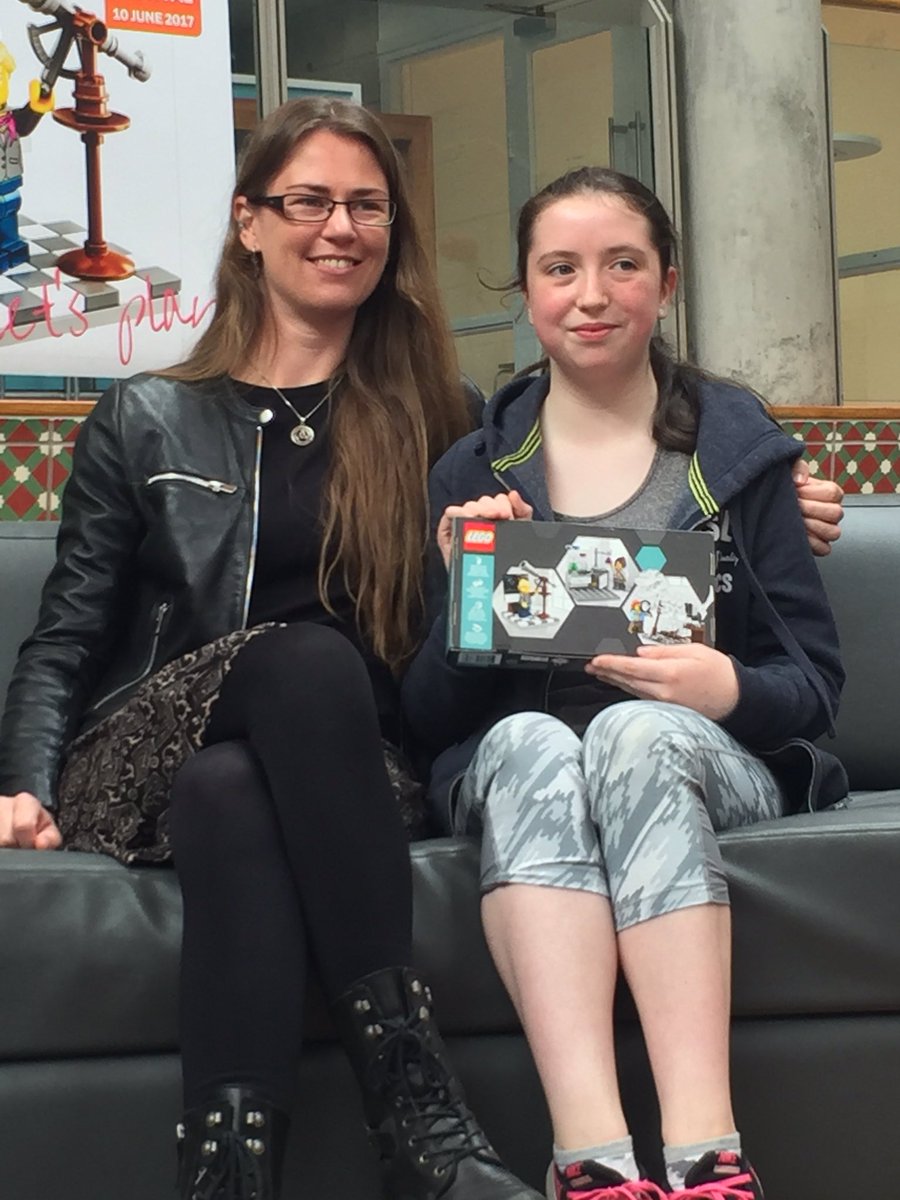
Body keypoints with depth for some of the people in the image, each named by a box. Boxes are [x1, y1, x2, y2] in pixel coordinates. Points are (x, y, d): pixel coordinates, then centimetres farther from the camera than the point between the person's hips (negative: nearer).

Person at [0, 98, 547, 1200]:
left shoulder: (434, 420, 18)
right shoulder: (145, 422, 16)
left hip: (354, 767, 1)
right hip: (146, 763, -1)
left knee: (235, 793, -38)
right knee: (308, 659, -36)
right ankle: (417, 1108, -44)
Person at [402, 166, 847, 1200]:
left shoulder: (736, 447, 9)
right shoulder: (470, 474, 10)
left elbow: (816, 681, 5)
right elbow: (428, 715, 8)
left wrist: (731, 690, -18)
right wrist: (469, 596, -12)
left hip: (712, 760, -1)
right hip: (513, 768, 1)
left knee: (638, 734, -35)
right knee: (532, 742, -34)